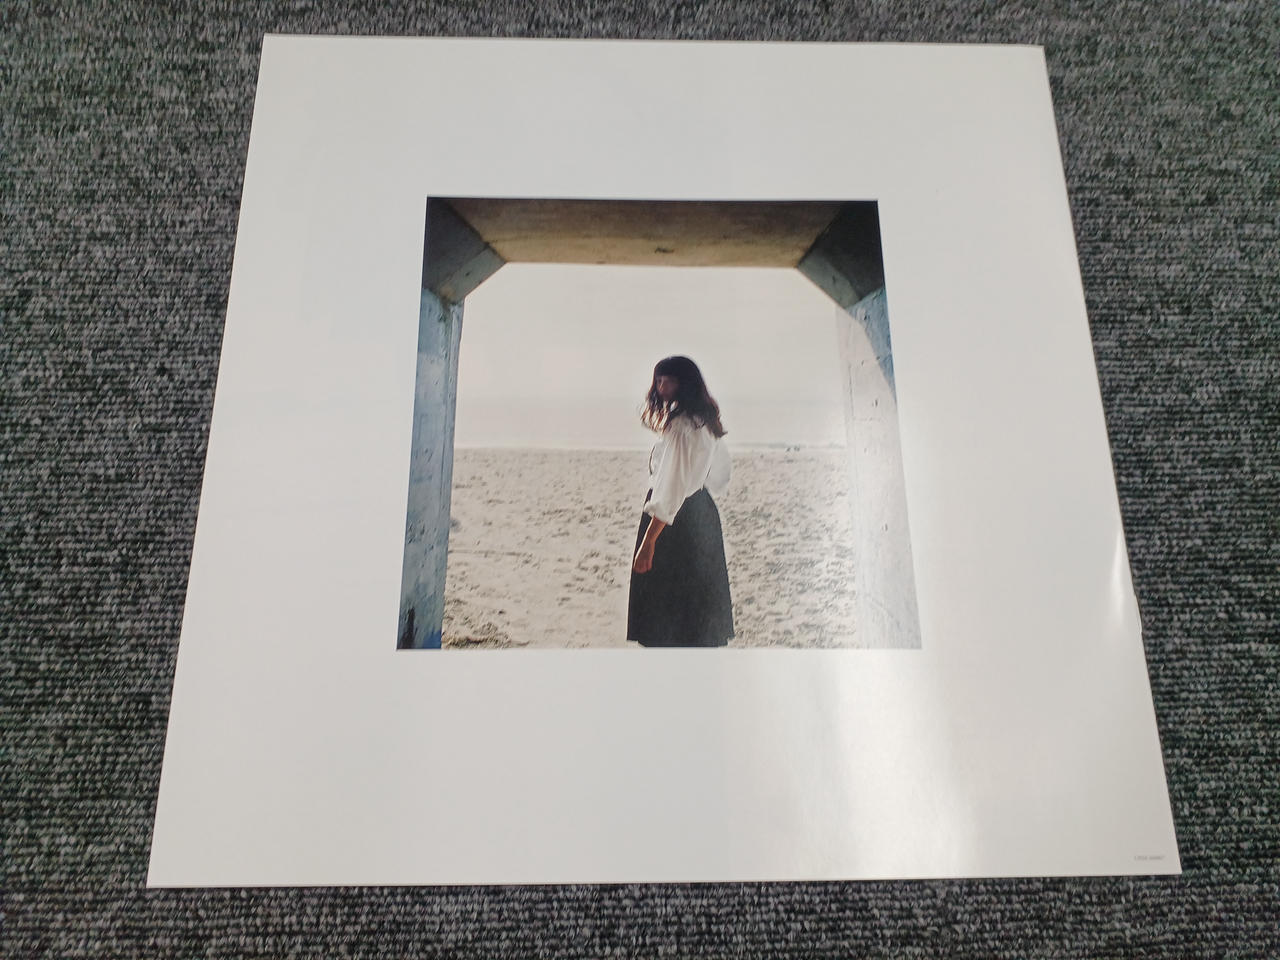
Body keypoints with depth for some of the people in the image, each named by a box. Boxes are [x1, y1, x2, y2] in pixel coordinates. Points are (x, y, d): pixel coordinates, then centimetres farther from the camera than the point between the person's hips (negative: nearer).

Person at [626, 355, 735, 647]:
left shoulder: (680, 427, -20)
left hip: (674, 522, -10)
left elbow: (671, 489, -26)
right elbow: (723, 470, 21)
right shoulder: (704, 423, 10)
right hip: (703, 513, 10)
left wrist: (648, 542, -26)